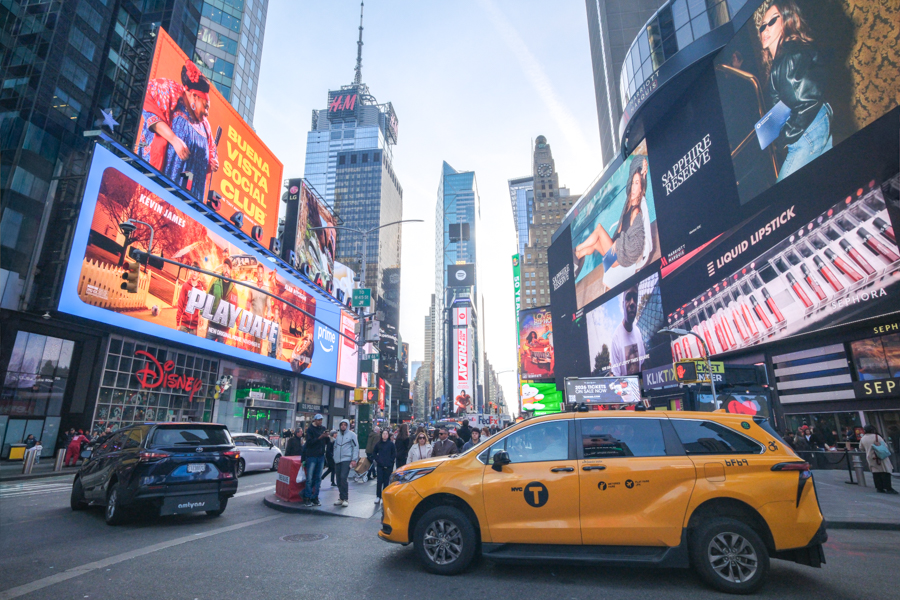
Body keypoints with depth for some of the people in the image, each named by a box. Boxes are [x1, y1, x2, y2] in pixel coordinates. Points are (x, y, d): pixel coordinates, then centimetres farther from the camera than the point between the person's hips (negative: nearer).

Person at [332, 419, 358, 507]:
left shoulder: (352, 434, -1)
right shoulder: (338, 435, 15)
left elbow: (356, 447, -4)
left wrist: (354, 460, -10)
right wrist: (335, 458, 13)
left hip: (347, 460, -6)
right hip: (337, 460, 6)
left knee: (343, 477, -16)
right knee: (339, 480, 7)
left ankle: (345, 499, -8)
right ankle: (341, 498, 18)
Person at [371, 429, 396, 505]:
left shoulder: (391, 444, -2)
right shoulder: (378, 443, 3)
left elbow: (394, 454, 3)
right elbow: (374, 453, 13)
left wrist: (390, 462, -4)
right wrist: (377, 460, 3)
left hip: (388, 466, -1)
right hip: (380, 466, 1)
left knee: (386, 481, 4)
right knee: (379, 481, -2)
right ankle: (378, 496, 6)